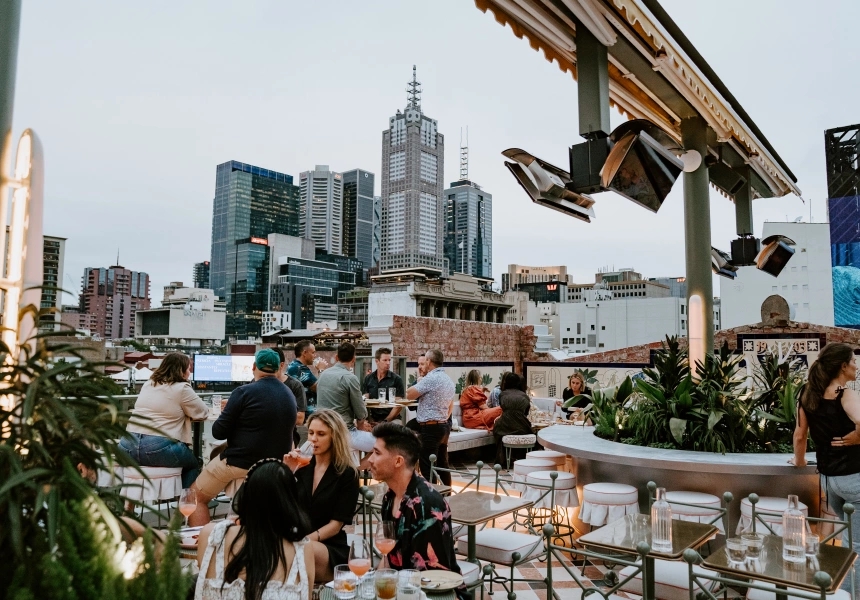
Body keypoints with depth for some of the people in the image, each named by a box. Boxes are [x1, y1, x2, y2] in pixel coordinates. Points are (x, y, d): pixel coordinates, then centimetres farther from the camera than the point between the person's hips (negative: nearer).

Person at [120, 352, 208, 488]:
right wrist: (184, 410, 24)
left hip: (128, 446, 7)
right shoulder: (182, 388, -3)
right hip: (159, 448, -7)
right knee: (193, 464, 22)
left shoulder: (147, 385, 18)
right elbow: (202, 413, 6)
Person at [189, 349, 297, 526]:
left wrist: (230, 413, 9)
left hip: (240, 463, -7)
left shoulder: (244, 392, -15)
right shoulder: (290, 395, 4)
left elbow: (218, 432, -10)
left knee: (196, 496, 16)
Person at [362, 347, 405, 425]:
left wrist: (385, 421, -11)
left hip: (392, 419, -2)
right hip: (373, 419, 2)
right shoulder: (368, 379, 9)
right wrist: (370, 421, -7)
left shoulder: (397, 379, 1)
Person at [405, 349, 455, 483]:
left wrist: (419, 381, 2)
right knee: (442, 464, 14)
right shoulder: (449, 380, 14)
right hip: (444, 426, 9)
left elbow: (409, 395, -12)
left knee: (427, 467, -4)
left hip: (430, 428, -9)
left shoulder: (430, 378, -16)